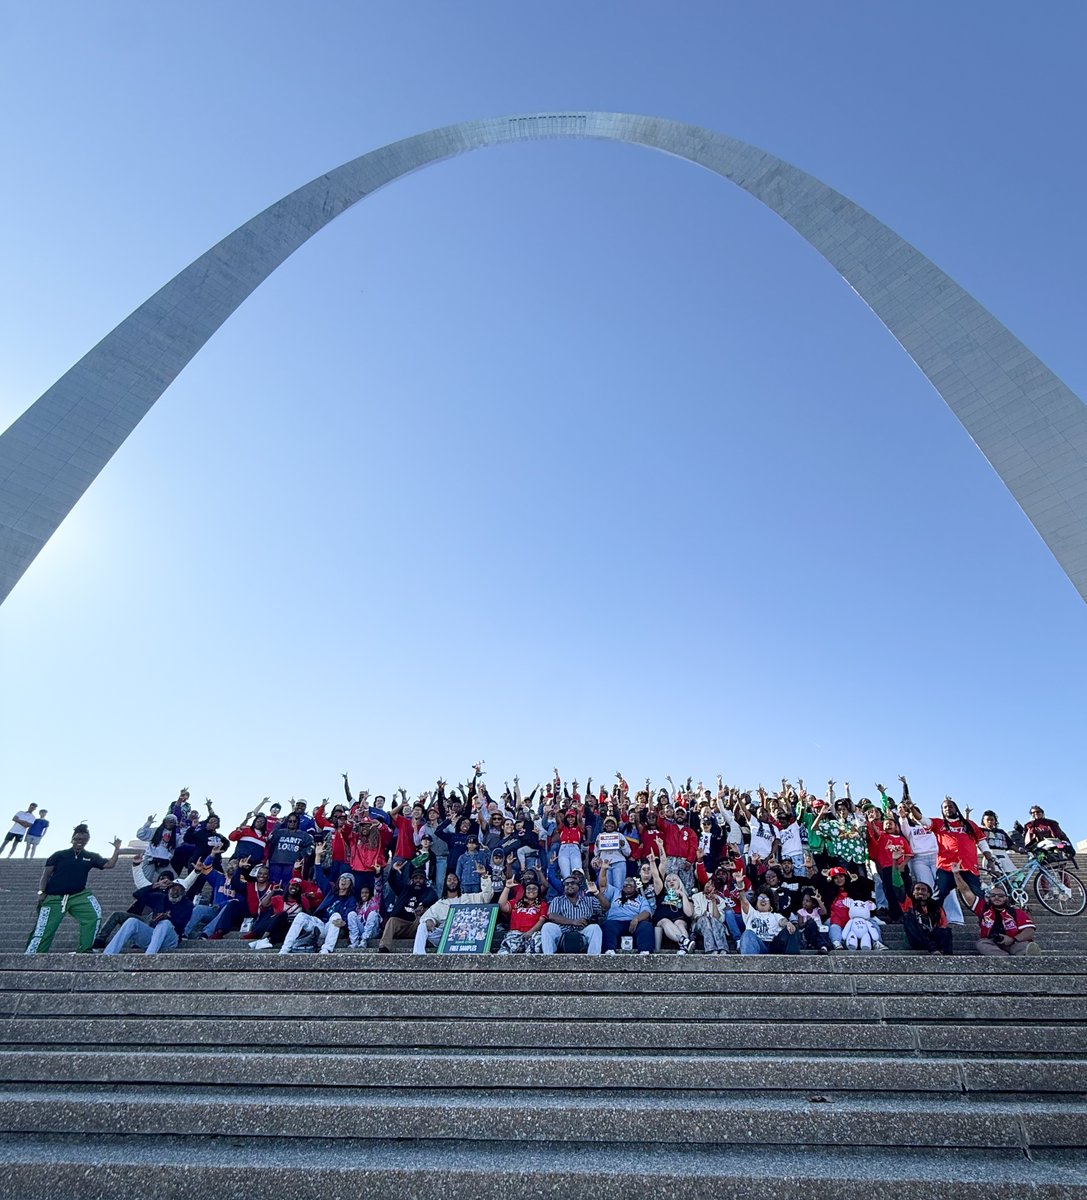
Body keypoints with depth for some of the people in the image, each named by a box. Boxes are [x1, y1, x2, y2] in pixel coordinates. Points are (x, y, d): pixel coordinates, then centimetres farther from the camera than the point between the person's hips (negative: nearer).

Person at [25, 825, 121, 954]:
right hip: (54, 897, -1)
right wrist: (42, 892, -7)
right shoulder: (59, 855, 1)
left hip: (78, 896, 1)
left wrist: (117, 849, -13)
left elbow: (109, 865, -1)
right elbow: (46, 874, 4)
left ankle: (84, 950, -11)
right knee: (44, 930, -3)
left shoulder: (90, 857, 5)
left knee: (94, 914, -19)